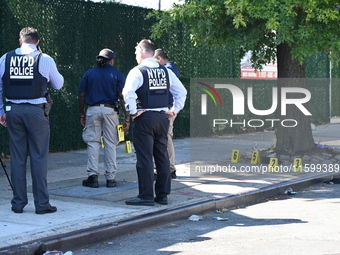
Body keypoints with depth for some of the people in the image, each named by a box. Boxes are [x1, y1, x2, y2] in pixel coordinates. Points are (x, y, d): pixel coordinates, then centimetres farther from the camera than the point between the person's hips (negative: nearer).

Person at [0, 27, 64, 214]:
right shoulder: (45, 60, -1)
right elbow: (58, 84, 11)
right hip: (36, 111, -3)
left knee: (17, 157, 8)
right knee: (39, 158, 2)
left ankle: (18, 203, 13)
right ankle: (42, 204, 4)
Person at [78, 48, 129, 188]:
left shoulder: (88, 74, 9)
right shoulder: (117, 75, 3)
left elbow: (81, 96, 6)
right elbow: (122, 97, -4)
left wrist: (82, 114, 13)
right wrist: (127, 118, -2)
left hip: (92, 110, 1)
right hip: (110, 110, -1)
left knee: (93, 143, 4)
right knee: (110, 144, 4)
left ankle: (92, 175, -2)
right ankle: (110, 178, 5)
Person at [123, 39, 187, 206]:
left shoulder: (137, 72, -8)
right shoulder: (166, 71, 10)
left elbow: (128, 93, -24)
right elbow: (182, 91, 13)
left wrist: (133, 111, -13)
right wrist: (174, 110, 15)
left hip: (145, 118, -6)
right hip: (163, 117, 6)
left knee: (145, 158, -2)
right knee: (162, 156, 11)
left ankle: (146, 196, -1)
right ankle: (163, 195, 15)